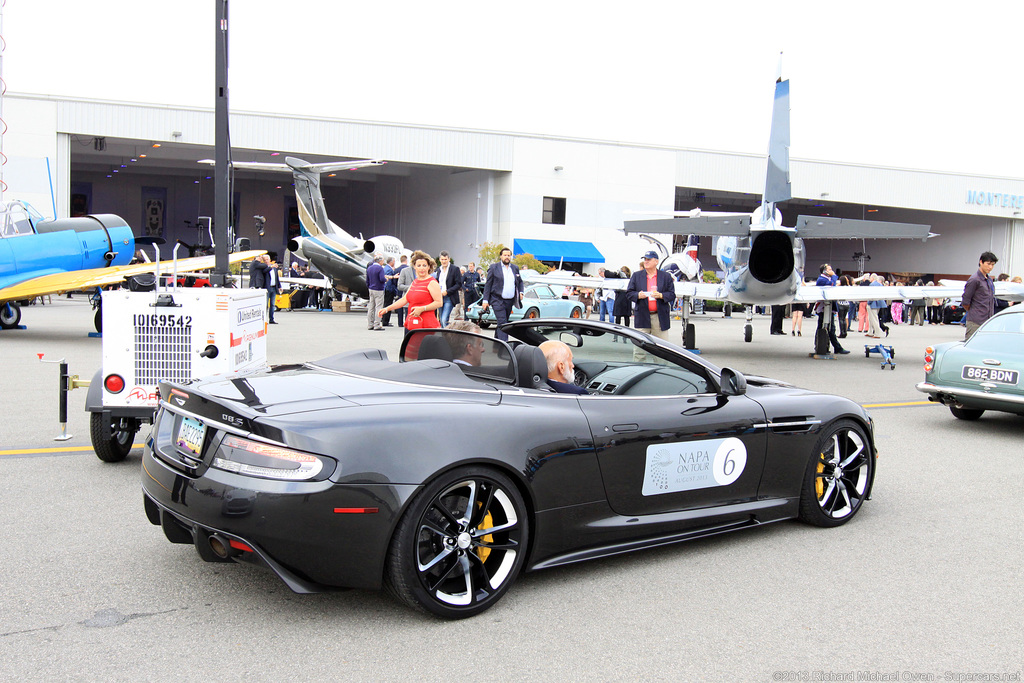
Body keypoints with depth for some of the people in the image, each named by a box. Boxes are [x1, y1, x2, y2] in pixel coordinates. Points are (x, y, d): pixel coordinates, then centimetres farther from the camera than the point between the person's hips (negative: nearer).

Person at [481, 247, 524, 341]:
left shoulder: (515, 268, 13)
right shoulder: (494, 267, -1)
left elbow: (520, 281, 25)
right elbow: (487, 284, -1)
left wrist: (520, 292, 5)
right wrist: (485, 300, -7)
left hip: (510, 301, 5)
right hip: (498, 300, -5)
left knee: (502, 323, 12)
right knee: (502, 323, -14)